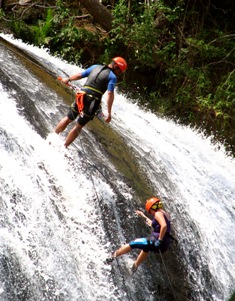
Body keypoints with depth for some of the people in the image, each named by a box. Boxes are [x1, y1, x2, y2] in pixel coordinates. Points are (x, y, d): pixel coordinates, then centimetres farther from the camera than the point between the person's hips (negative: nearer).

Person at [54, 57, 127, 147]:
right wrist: (109, 113, -15)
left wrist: (68, 79, 38)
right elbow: (110, 94, -14)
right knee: (78, 126, 8)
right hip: (92, 101, -5)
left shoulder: (95, 67, 13)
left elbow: (80, 75, 21)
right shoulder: (112, 76, -3)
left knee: (68, 119, 23)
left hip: (80, 97, 5)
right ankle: (64, 147, 14)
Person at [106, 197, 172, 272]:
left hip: (157, 242, -10)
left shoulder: (158, 213, -10)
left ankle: (113, 256, 14)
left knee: (132, 244, 6)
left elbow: (164, 226, -28)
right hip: (165, 245, 10)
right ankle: (136, 265, 52)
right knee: (146, 247, 40)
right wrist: (143, 216, 42)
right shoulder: (165, 214, 19)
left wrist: (159, 240, -25)